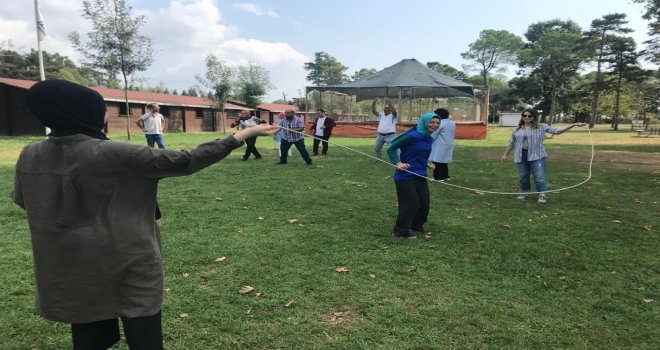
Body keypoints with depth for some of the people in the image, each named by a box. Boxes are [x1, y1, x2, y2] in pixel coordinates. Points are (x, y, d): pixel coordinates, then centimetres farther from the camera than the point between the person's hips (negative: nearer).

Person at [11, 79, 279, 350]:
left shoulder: (29, 156, -5)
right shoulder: (115, 155, -21)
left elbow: (24, 201, 15)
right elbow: (187, 161, -21)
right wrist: (245, 133, -18)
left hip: (68, 271, 6)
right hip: (129, 265, -5)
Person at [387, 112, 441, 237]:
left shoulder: (430, 139, 9)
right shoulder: (412, 136, -16)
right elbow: (391, 148, -12)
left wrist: (427, 164, 10)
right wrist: (398, 163, -22)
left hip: (420, 176, 8)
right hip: (406, 176, -8)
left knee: (425, 204, 13)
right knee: (411, 204, -2)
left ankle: (416, 226, 36)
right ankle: (400, 230, 18)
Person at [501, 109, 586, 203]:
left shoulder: (541, 127, 3)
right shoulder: (517, 129, 10)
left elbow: (557, 131, 0)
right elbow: (511, 143, 16)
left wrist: (574, 125, -6)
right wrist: (505, 154, 14)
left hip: (537, 156, -3)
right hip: (521, 156, 3)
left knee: (539, 176, -6)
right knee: (523, 176, 11)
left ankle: (542, 195, 0)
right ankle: (525, 192, 28)